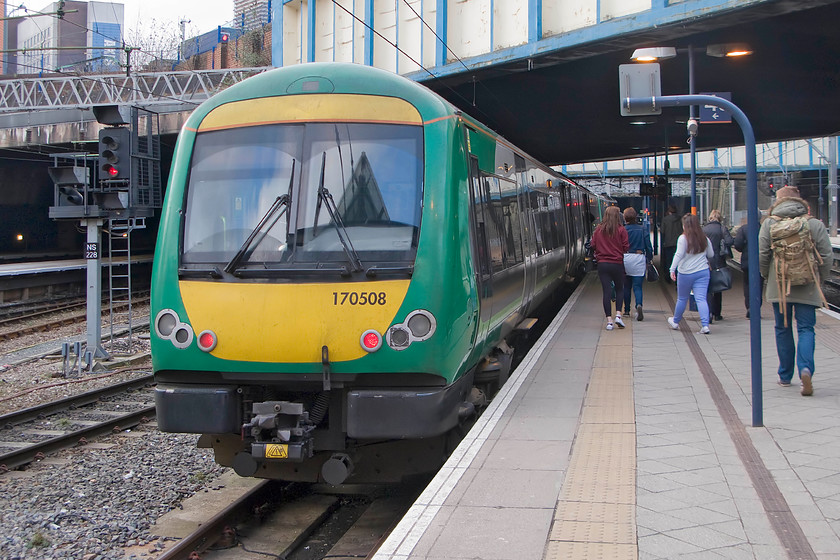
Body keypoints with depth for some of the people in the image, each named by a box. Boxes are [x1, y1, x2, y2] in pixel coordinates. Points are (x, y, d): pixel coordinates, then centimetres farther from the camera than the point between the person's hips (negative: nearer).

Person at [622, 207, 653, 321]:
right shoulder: (643, 229, 0)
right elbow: (648, 246, 0)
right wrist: (649, 259, 11)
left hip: (625, 259, 0)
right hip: (639, 258, 0)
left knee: (626, 286, 15)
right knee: (637, 286, -1)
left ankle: (627, 310, 21)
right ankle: (639, 305, -28)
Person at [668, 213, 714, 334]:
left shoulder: (683, 238, -10)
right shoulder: (704, 239, 4)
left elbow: (679, 255, -16)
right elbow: (711, 254, 14)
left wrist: (672, 269, -15)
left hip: (686, 273, -3)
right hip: (703, 272, 3)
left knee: (682, 299, 13)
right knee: (701, 299, -2)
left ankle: (675, 322, 32)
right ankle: (705, 325, -16)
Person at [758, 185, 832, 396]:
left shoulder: (769, 223, -2)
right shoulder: (814, 224, -2)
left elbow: (761, 254, -5)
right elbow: (826, 255, -2)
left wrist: (767, 276, 12)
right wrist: (820, 278, 12)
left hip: (779, 286, 1)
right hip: (806, 287, -1)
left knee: (783, 329, 12)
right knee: (806, 329, 2)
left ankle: (785, 376, 19)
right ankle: (806, 369, -20)